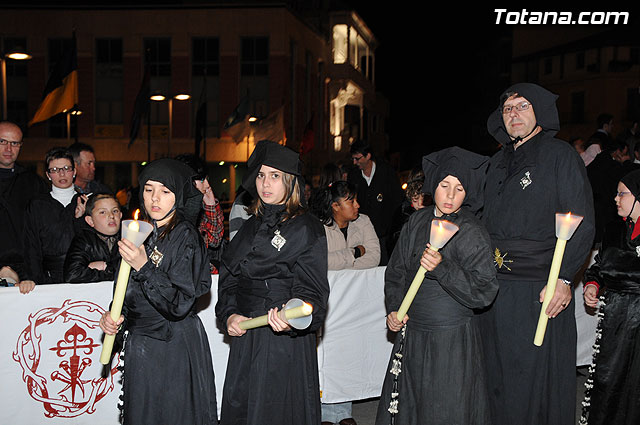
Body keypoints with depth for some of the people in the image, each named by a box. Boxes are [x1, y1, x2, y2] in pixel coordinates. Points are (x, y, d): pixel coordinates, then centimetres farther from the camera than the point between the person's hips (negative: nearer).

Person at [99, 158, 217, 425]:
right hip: (139, 345, 7)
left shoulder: (185, 237, -15)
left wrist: (143, 267, -27)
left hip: (173, 349, -7)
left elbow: (179, 305, -21)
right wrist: (113, 315, 1)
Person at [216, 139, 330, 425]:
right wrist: (229, 315, -3)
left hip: (285, 340, -6)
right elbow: (229, 277, 14)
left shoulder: (307, 228, -7)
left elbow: (311, 290, -12)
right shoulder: (251, 227, 13)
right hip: (245, 335, 6)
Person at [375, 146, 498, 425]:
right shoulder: (418, 221, 5)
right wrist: (393, 309, 2)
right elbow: (396, 271, 15)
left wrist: (442, 268, -29)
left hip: (451, 342, -5)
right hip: (410, 333, 6)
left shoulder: (471, 232, -11)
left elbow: (483, 292, -18)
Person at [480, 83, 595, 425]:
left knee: (536, 379, 1)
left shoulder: (560, 155, -4)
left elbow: (582, 223, -10)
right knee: (498, 378, 13)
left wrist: (564, 278, -18)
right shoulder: (498, 162, 16)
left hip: (539, 291, -6)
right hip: (494, 287, 6)